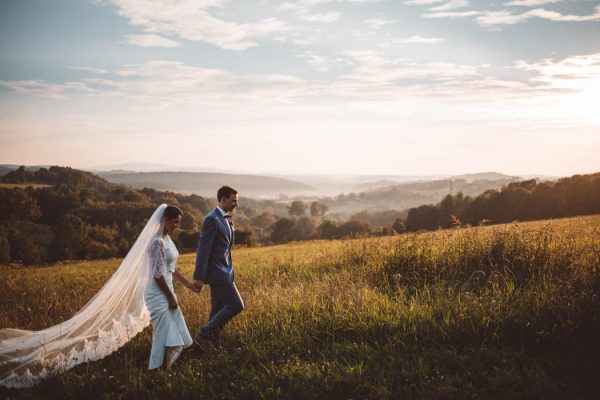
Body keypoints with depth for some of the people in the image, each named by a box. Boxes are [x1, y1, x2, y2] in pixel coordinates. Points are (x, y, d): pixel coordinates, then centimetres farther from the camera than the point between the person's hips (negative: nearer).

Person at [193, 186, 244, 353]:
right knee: (236, 305, -9)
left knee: (218, 310, 13)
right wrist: (199, 277, -20)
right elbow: (203, 249, -19)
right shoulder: (212, 219, -17)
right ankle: (203, 335, -2)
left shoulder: (225, 219, 13)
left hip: (223, 271, 10)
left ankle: (213, 345, 21)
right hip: (217, 272, -10)